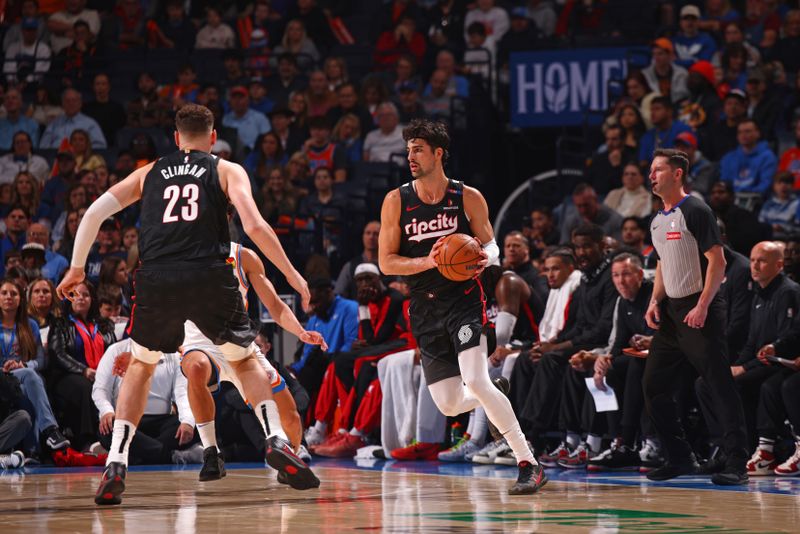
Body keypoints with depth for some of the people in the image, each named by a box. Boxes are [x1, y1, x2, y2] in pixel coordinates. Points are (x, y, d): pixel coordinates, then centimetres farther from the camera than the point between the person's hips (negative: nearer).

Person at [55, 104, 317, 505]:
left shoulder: (149, 173, 23)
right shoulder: (227, 171, 16)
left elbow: (93, 213, 17)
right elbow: (254, 226, 1)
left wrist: (76, 269, 27)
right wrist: (292, 274, 8)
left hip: (156, 279, 1)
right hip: (209, 276, -1)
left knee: (140, 366, 22)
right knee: (246, 360, 20)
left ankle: (115, 464, 8)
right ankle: (276, 442, 1)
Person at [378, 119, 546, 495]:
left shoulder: (468, 198, -2)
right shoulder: (396, 202, 2)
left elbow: (490, 245, 7)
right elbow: (386, 262, 1)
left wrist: (485, 257, -18)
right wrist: (426, 261, -17)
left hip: (463, 301, -3)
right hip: (424, 310, 3)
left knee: (476, 382, -23)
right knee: (449, 406, 0)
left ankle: (529, 464, -17)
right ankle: (497, 404, 35)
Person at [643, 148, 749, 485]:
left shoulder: (695, 212, -10)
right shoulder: (657, 221, 15)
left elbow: (717, 261, -15)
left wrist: (702, 306, -22)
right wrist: (655, 301, 9)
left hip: (699, 310, -9)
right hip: (671, 313, 9)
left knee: (720, 385, -10)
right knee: (653, 385, 7)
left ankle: (737, 464, -10)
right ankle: (679, 459, 16)